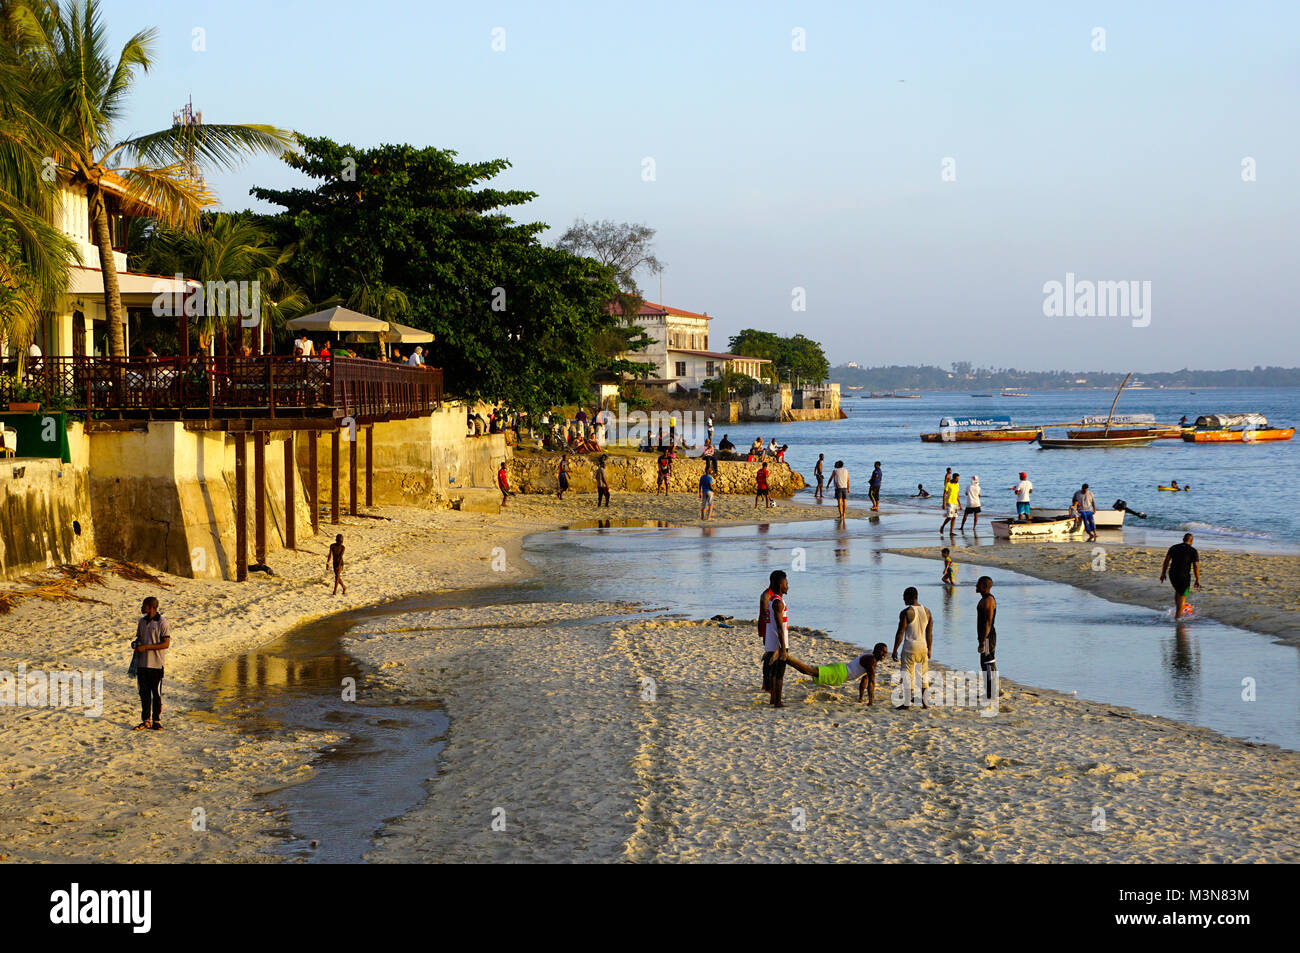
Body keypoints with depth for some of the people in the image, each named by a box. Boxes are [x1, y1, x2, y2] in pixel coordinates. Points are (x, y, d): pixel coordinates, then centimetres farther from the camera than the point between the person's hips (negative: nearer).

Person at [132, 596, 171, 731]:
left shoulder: (162, 623, -10)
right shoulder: (142, 621, 10)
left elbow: (166, 644, -13)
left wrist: (146, 647, -18)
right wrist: (135, 644, -1)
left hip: (156, 664, -6)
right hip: (142, 663, 6)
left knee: (156, 694, 2)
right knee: (144, 693, 9)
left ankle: (156, 721, 10)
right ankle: (146, 720, 16)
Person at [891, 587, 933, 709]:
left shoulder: (906, 613, -12)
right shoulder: (927, 611, 5)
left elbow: (900, 633, -12)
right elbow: (930, 633, 9)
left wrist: (895, 650, -5)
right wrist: (929, 650, 17)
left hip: (910, 647, -5)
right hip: (923, 646, 5)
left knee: (907, 675, 0)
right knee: (923, 675, 14)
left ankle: (907, 702, -2)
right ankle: (924, 702, 16)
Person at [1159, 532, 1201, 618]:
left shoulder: (1173, 547, 6)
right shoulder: (1193, 551, -4)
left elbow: (1166, 560, 3)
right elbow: (1196, 566, -7)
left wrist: (1163, 573, 8)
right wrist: (1198, 580, -1)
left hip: (1172, 574, 4)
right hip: (1184, 576, -4)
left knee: (1178, 591, 27)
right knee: (1182, 596, 5)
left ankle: (1177, 610, 30)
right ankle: (1177, 616, 2)